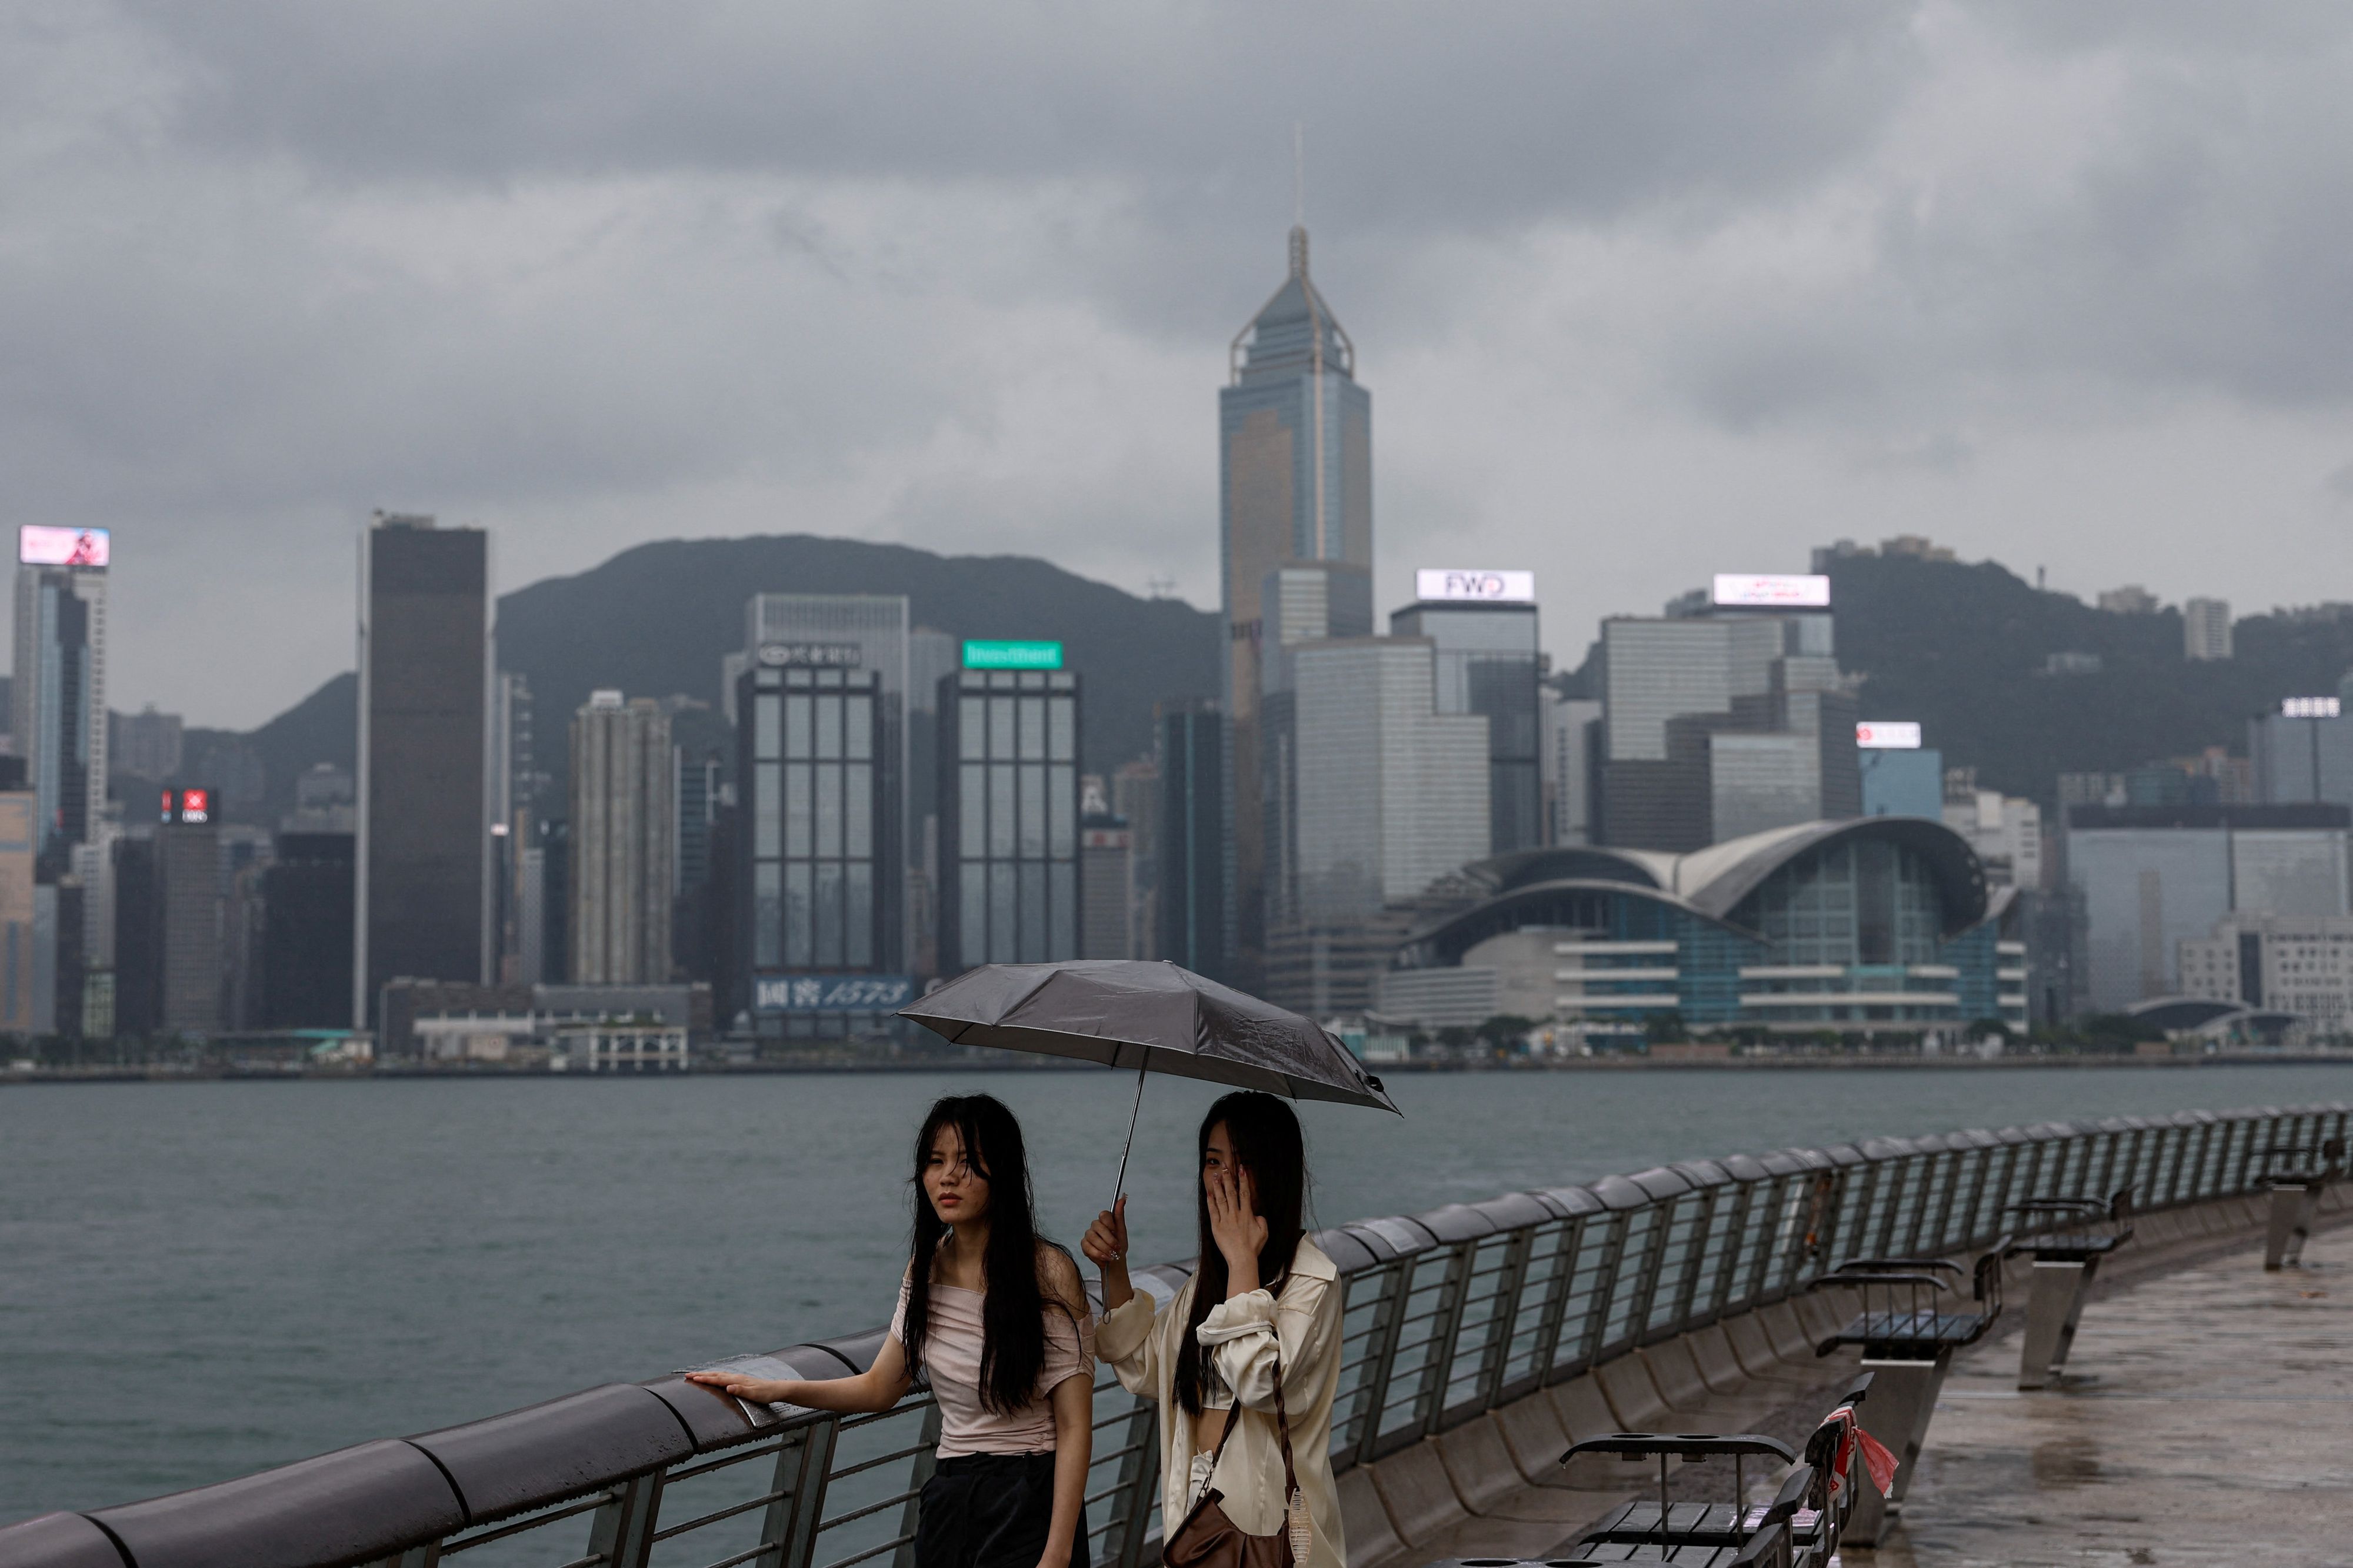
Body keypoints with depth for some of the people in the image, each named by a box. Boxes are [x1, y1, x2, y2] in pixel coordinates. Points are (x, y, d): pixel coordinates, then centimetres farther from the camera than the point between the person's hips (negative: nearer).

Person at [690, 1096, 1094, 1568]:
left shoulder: (1048, 1273, -13)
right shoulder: (928, 1268, 4)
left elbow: (1075, 1427, -14)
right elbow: (880, 1387, 15)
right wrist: (777, 1391, 3)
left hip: (1031, 1504, -5)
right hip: (949, 1500, 5)